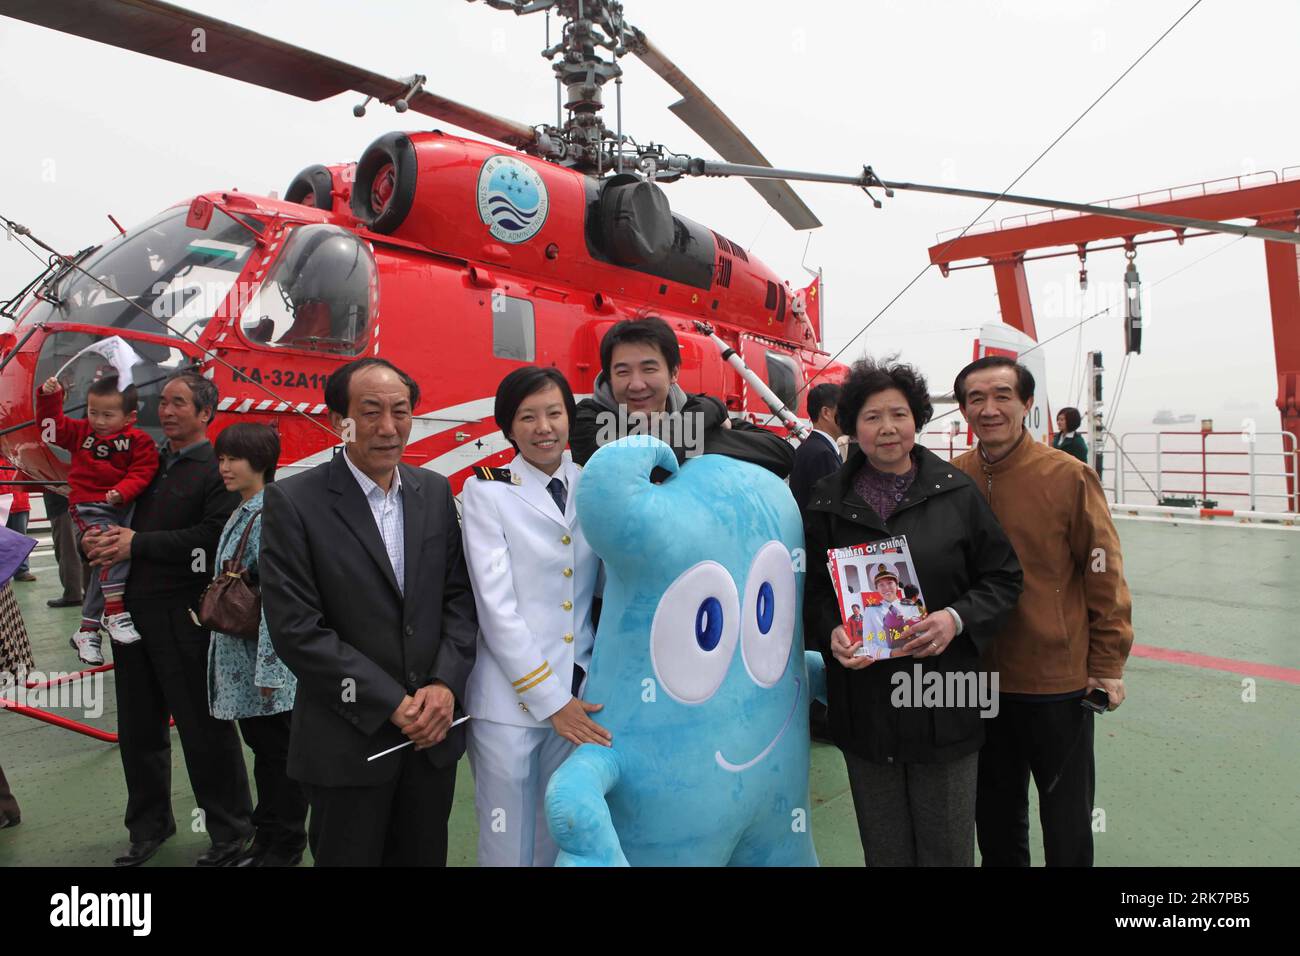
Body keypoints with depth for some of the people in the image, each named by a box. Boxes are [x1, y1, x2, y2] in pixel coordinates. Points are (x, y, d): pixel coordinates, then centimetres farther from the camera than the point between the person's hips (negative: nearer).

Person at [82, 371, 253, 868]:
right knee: (138, 728, 18)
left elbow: (212, 537, -20)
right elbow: (105, 513, 18)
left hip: (185, 618, -7)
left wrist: (138, 543, -17)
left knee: (204, 727, 2)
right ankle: (149, 826, 36)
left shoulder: (218, 470, -8)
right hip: (132, 612, 7)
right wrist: (95, 540, -5)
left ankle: (230, 831, 19)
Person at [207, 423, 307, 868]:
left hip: (267, 659, -9)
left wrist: (268, 667, -21)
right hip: (240, 661, 9)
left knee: (280, 752, 6)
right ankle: (265, 837, 33)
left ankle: (286, 847, 21)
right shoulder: (240, 514, 10)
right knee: (261, 748, 19)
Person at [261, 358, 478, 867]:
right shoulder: (292, 501, -11)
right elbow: (296, 630, -14)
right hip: (349, 743, -4)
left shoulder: (435, 491, 3)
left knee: (425, 857, 17)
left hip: (434, 730, 4)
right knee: (349, 855, 13)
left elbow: (459, 595, 5)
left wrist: (446, 684, -9)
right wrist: (392, 704, -15)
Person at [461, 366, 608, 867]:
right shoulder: (486, 491, -5)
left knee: (563, 841, 16)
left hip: (582, 696, 3)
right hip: (509, 700, -3)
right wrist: (551, 701, -12)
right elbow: (496, 607, -11)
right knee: (508, 846, 8)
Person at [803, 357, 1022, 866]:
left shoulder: (957, 492, -1)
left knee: (948, 847, 12)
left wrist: (957, 619, -15)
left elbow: (1003, 578, 2)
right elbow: (813, 590, 6)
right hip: (863, 704, 1)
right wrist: (832, 632, -13)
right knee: (884, 848, 15)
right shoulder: (829, 501, 1)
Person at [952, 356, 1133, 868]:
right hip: (979, 679, 3)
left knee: (1066, 817, 16)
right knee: (996, 814, 22)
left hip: (1060, 680, -3)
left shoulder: (1069, 476, -13)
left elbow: (1104, 574, -8)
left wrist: (1108, 663, -6)